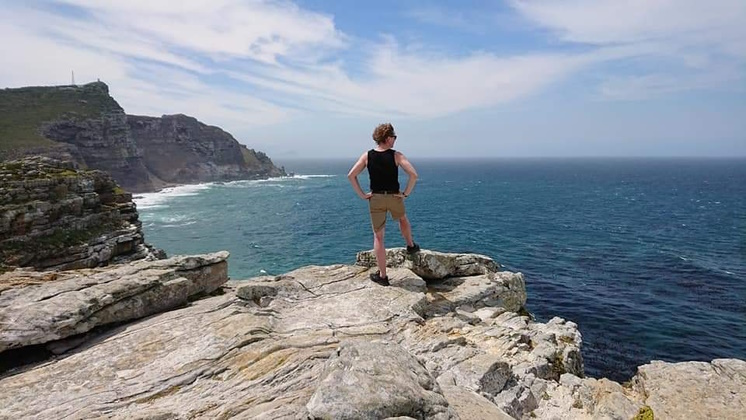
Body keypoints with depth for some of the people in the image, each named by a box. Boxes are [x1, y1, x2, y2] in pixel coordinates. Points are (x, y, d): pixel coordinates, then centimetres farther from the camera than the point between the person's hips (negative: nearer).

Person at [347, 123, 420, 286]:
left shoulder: (367, 156, -3)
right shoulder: (396, 156, -9)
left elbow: (351, 175, -8)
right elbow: (413, 174, -20)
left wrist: (362, 194, -2)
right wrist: (406, 193, -8)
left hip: (376, 198, 1)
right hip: (394, 197, -1)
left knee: (378, 236, 8)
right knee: (403, 219, 34)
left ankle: (382, 276, 11)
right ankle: (411, 246, 48)